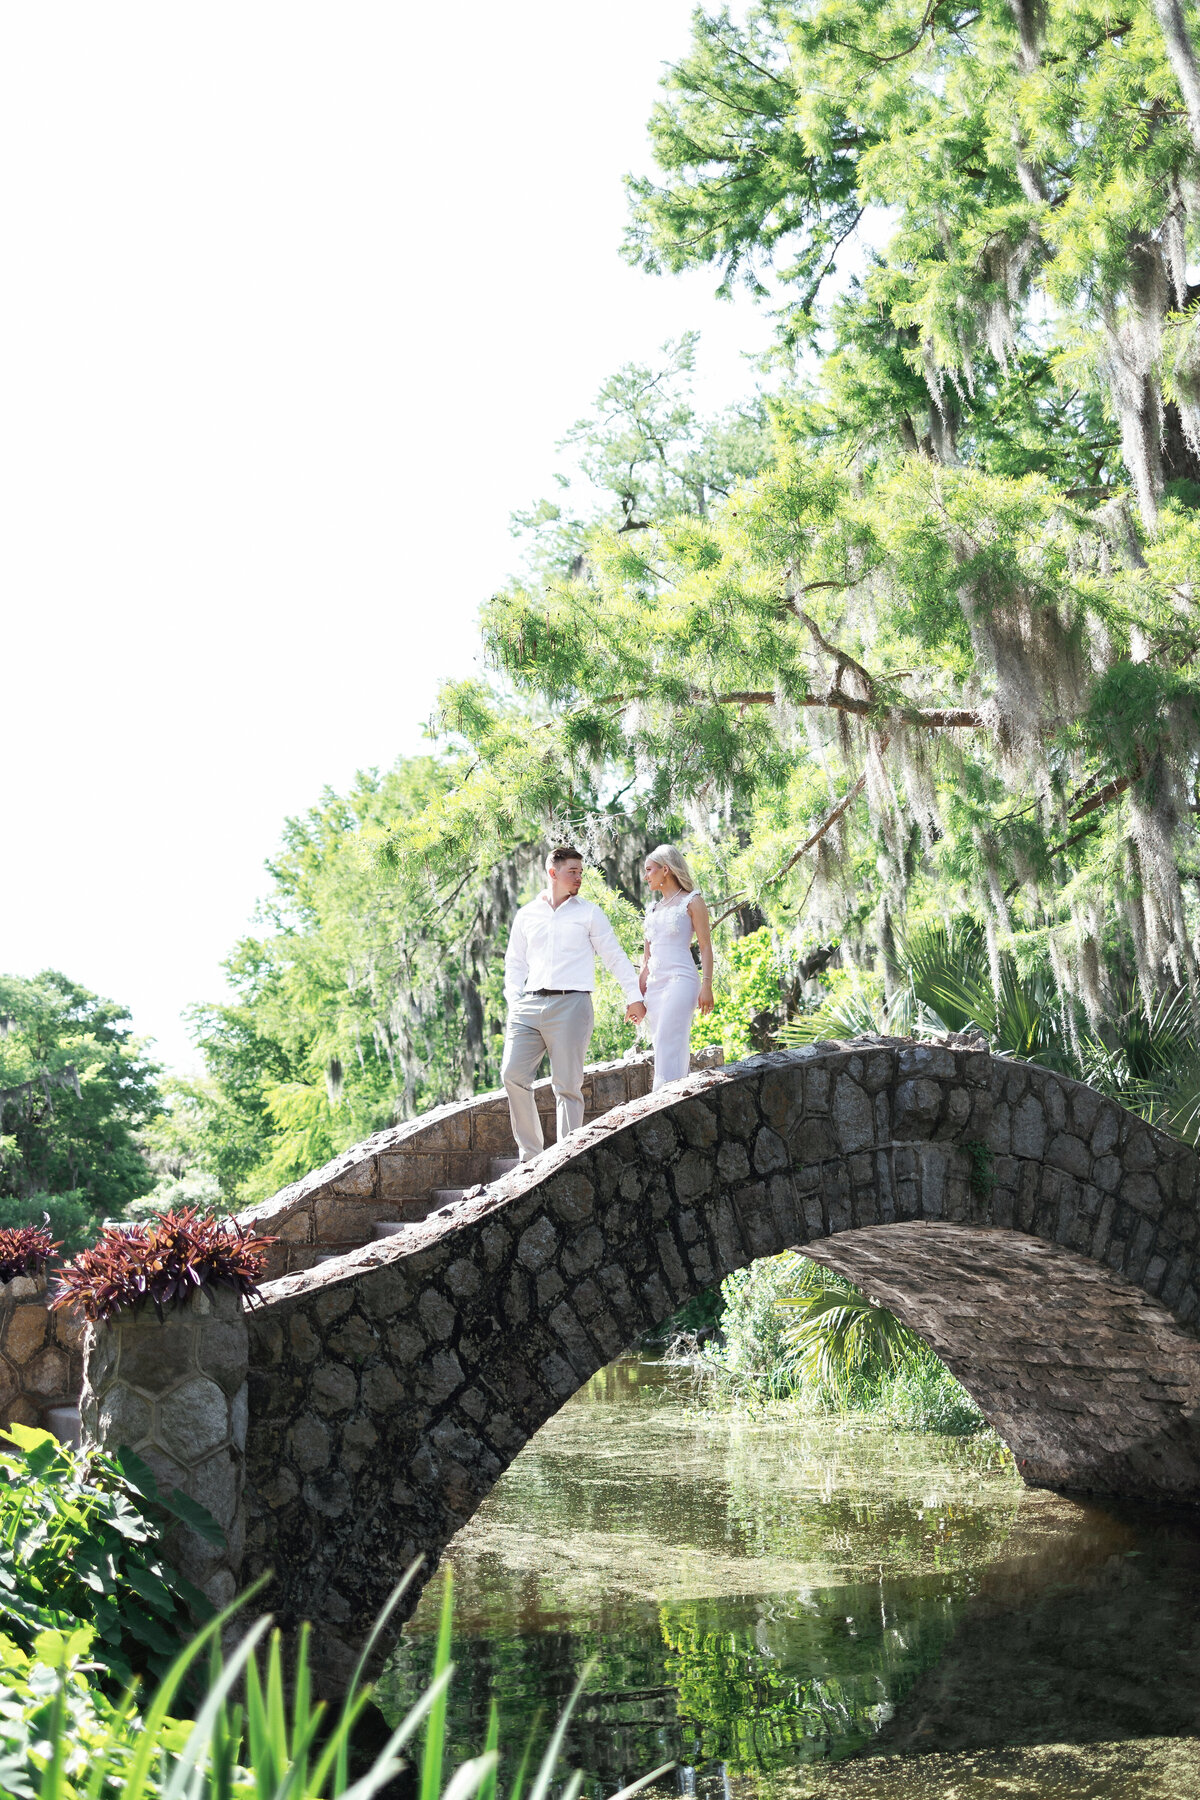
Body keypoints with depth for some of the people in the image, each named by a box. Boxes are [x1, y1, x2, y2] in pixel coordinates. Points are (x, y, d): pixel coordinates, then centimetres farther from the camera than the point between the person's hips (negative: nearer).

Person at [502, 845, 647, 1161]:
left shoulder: (589, 913, 10)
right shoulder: (526, 916, 16)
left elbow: (615, 957, 11)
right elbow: (515, 963, 21)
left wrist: (634, 996, 5)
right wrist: (514, 1000, 7)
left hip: (571, 1004, -3)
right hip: (530, 1005, 3)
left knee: (567, 1085, -6)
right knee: (512, 1074, -10)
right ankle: (530, 1153, 0)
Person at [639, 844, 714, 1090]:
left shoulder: (691, 901, 1)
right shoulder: (654, 909, 20)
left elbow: (705, 946, -4)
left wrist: (707, 985, -13)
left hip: (680, 980, -7)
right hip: (654, 984, 7)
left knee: (669, 1045, -17)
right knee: (660, 1045, 3)